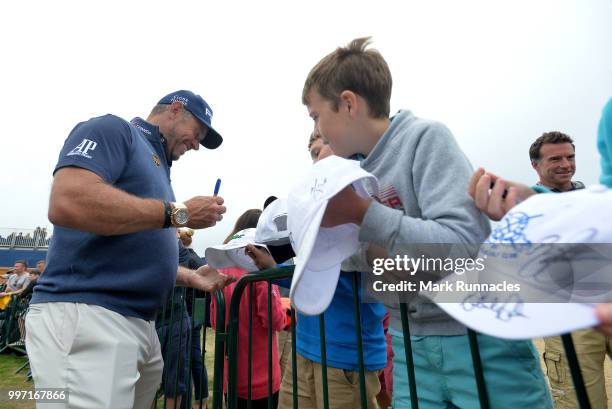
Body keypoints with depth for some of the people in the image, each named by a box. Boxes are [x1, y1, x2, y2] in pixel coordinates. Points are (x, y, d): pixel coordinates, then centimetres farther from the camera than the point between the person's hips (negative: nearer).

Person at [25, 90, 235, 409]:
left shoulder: (155, 167, 21)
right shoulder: (113, 129, -3)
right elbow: (67, 202, -23)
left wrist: (191, 277, 11)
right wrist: (179, 213, -17)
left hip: (139, 323, 9)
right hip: (84, 315, -9)